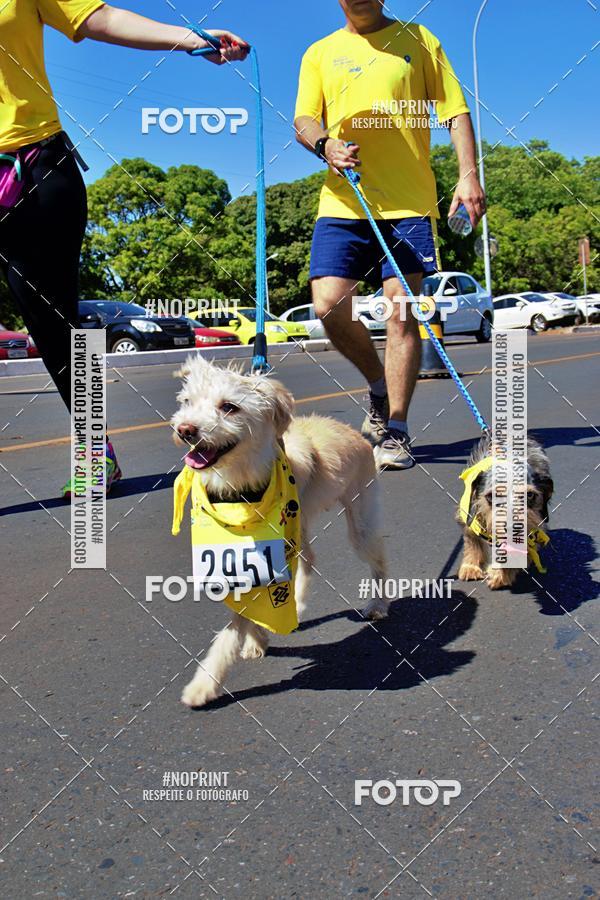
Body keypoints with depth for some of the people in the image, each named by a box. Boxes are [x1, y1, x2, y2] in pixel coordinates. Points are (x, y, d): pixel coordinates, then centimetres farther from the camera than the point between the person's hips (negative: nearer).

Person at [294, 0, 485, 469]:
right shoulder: (320, 53, 18)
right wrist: (325, 144, -13)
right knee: (329, 304, -10)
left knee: (401, 311, -9)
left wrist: (469, 175, -8)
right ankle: (380, 386, 17)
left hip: (409, 201, -2)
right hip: (343, 202, 2)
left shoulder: (419, 40, 13)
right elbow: (303, 120, 11)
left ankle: (395, 432, -2)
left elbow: (456, 111, 7)